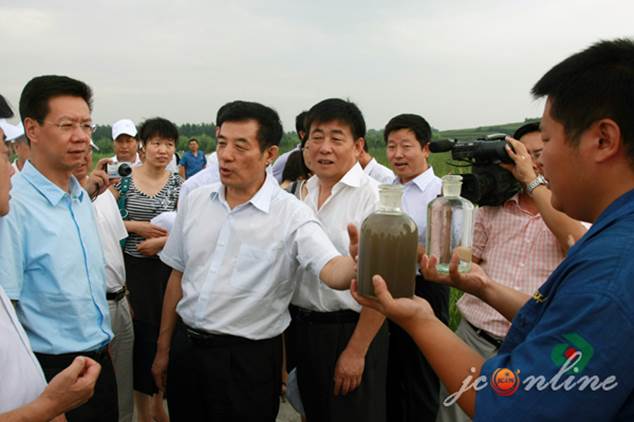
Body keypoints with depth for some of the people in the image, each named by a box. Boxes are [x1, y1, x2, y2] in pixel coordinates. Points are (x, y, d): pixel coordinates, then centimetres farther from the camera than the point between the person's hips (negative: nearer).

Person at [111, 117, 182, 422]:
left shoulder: (177, 183, 1)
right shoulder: (124, 178, -1)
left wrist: (160, 241, -14)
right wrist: (137, 227, -13)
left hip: (166, 267, 1)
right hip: (133, 268, -1)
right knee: (140, 334, 3)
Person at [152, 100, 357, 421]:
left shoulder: (291, 215, -14)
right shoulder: (195, 201, 1)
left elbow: (331, 270, -29)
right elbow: (178, 276, 9)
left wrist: (358, 265, -52)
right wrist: (163, 348, 12)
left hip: (249, 360, -4)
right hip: (185, 348, 5)